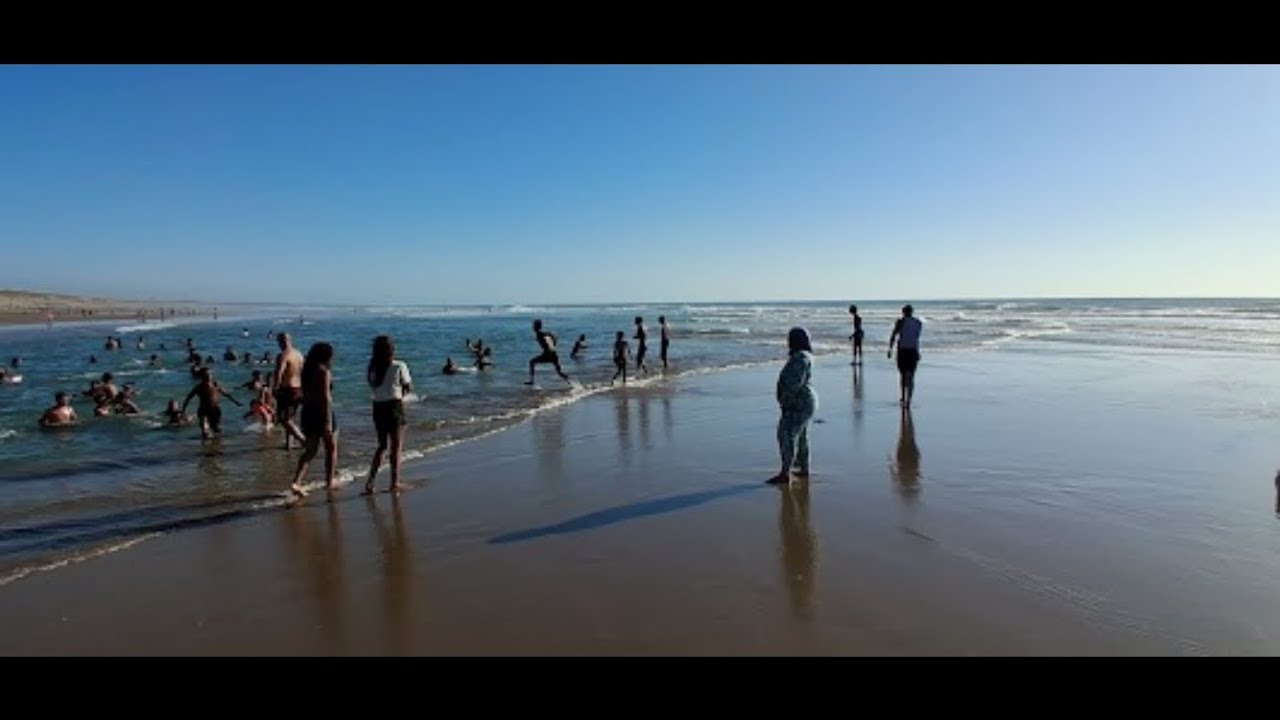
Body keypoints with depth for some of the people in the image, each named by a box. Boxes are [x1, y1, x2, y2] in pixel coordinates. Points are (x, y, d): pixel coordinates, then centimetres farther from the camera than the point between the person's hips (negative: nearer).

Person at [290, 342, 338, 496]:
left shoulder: (306, 371, 10)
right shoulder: (324, 371, -13)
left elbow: (305, 395, 14)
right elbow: (326, 397, -19)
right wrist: (329, 422, -21)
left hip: (307, 412, 7)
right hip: (322, 413, -7)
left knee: (310, 450, 11)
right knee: (331, 448, 12)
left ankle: (297, 482, -1)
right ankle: (330, 481, 20)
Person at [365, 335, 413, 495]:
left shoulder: (371, 368, 0)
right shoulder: (399, 366, -11)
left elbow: (373, 386, 5)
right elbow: (408, 387, -3)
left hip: (378, 408, 4)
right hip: (395, 406, -4)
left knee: (382, 446, 19)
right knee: (396, 446, 7)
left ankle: (370, 481, 12)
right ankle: (395, 483, 11)